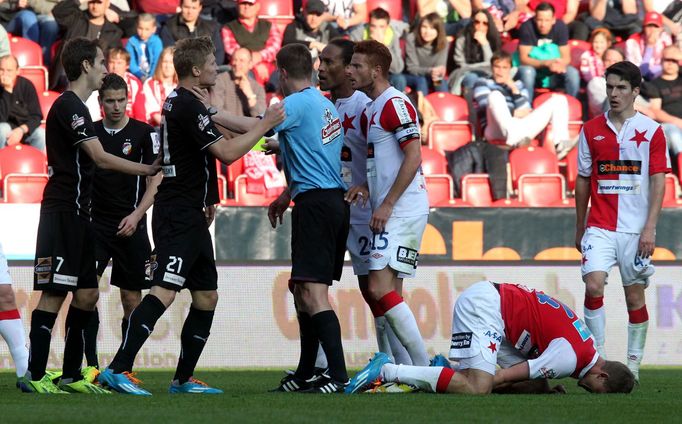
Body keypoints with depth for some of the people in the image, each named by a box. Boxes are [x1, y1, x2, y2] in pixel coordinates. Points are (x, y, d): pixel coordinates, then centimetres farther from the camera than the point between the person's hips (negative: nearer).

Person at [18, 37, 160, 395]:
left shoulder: (74, 106, 18)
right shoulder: (69, 106, -13)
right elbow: (100, 158, -20)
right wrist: (149, 169, -15)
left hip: (76, 213, 10)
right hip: (62, 213, -10)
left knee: (87, 294, 10)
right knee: (54, 294, -10)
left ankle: (71, 375, 14)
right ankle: (34, 376, -8)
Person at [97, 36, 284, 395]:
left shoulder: (179, 101, 18)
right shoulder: (188, 106, -14)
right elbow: (227, 152, -19)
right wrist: (264, 125, -9)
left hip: (189, 215, 11)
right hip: (178, 216, -11)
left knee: (206, 296, 12)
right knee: (164, 291, -20)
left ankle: (184, 379, 16)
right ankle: (118, 370, -27)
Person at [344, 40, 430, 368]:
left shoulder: (395, 104, -11)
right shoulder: (371, 110, 19)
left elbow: (413, 158, -18)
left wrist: (387, 204, -19)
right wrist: (365, 187, 7)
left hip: (402, 209, -10)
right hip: (388, 212, 10)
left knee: (380, 289, -16)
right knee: (388, 292, 8)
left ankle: (424, 367, -15)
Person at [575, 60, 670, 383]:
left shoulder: (651, 131, 0)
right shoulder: (591, 130, 7)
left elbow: (658, 182, -2)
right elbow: (582, 180, 13)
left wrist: (649, 229, -10)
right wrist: (579, 229, 13)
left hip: (636, 230, -1)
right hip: (600, 227, 1)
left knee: (635, 296, 3)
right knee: (593, 286, -16)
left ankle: (633, 364, 13)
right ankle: (596, 357, -9)